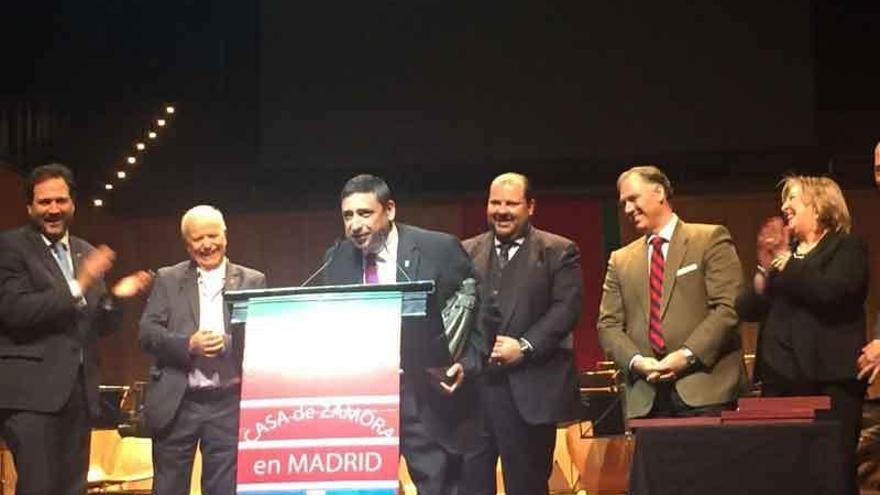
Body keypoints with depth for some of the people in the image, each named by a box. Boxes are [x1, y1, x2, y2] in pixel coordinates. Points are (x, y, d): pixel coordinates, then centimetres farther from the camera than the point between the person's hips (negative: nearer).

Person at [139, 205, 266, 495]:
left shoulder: (252, 282, 8)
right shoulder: (168, 280, 8)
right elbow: (147, 333, 0)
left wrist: (228, 344, -18)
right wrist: (188, 344, -17)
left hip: (229, 404, 0)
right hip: (177, 403, 0)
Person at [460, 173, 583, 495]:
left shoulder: (559, 252, 5)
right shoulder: (466, 252, 16)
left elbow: (567, 308, -5)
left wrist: (525, 347, -15)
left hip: (529, 389, -3)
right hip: (471, 386, 3)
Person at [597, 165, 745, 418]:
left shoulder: (710, 240, 5)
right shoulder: (621, 260, 17)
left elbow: (729, 307, -4)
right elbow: (608, 325, 14)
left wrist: (687, 355, -14)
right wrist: (636, 360, -6)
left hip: (705, 389, -3)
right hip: (646, 397, 3)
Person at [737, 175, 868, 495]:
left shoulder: (846, 248, 1)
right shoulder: (783, 254, 19)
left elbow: (829, 291, -19)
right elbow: (747, 310, 14)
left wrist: (788, 267, -6)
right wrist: (765, 270, -1)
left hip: (828, 381, -6)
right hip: (779, 378, 6)